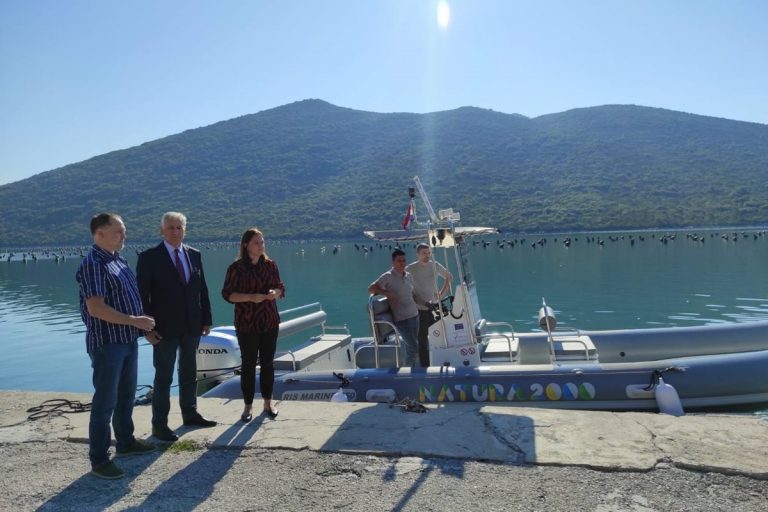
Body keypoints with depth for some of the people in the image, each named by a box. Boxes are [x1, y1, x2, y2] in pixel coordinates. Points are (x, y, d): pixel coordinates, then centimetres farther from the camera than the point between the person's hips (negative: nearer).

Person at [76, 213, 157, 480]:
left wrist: (140, 322, 11)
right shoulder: (93, 264, -18)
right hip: (107, 343, -9)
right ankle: (99, 459, 12)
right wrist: (135, 321, -21)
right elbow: (95, 308, -25)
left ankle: (125, 442, 35)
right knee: (105, 401, 0)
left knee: (126, 395, 19)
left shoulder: (119, 260, 10)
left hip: (128, 340, 9)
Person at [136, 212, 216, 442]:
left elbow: (202, 289, 9)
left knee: (189, 373, 17)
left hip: (192, 326, 5)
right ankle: (159, 424, 14)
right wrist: (147, 328, -14)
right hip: (165, 327, -5)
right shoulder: (149, 257, -8)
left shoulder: (194, 255, 6)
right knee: (163, 377, 3)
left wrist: (206, 319, 6)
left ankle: (190, 414, 31)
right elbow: (142, 295, -9)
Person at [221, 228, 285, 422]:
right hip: (246, 324, -3)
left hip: (270, 322, 3)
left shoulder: (270, 265, 5)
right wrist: (251, 297, -21)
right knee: (248, 364, 3)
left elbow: (281, 287, 12)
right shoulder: (236, 268, -6)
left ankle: (268, 403, 22)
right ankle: (248, 406, 16)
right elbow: (227, 294, -8)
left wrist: (275, 292, -12)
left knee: (268, 362, 9)